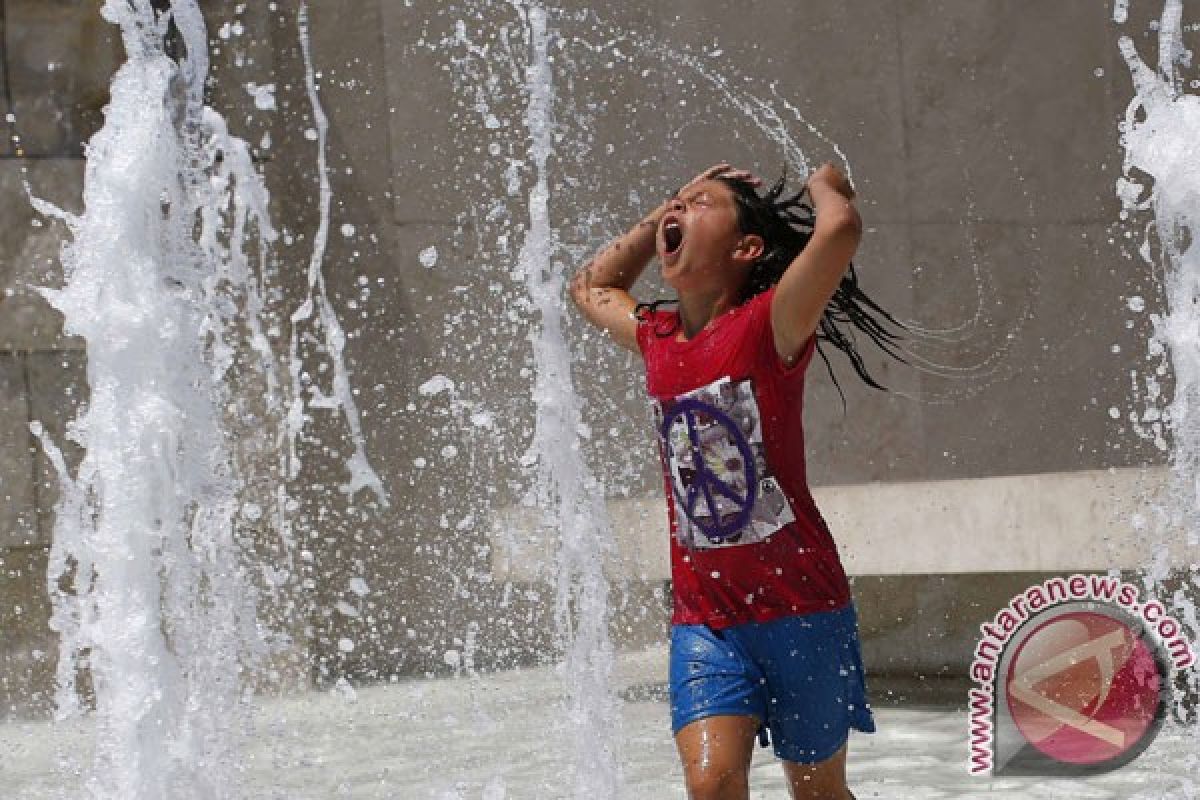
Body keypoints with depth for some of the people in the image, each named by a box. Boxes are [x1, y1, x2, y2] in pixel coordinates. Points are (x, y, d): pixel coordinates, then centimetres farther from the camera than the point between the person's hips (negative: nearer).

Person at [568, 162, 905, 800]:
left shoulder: (769, 324, -10)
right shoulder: (656, 338, 8)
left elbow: (840, 229, -27)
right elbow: (589, 287, 31)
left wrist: (824, 185, -5)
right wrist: (661, 214, 20)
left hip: (800, 606, -4)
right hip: (703, 615, 4)